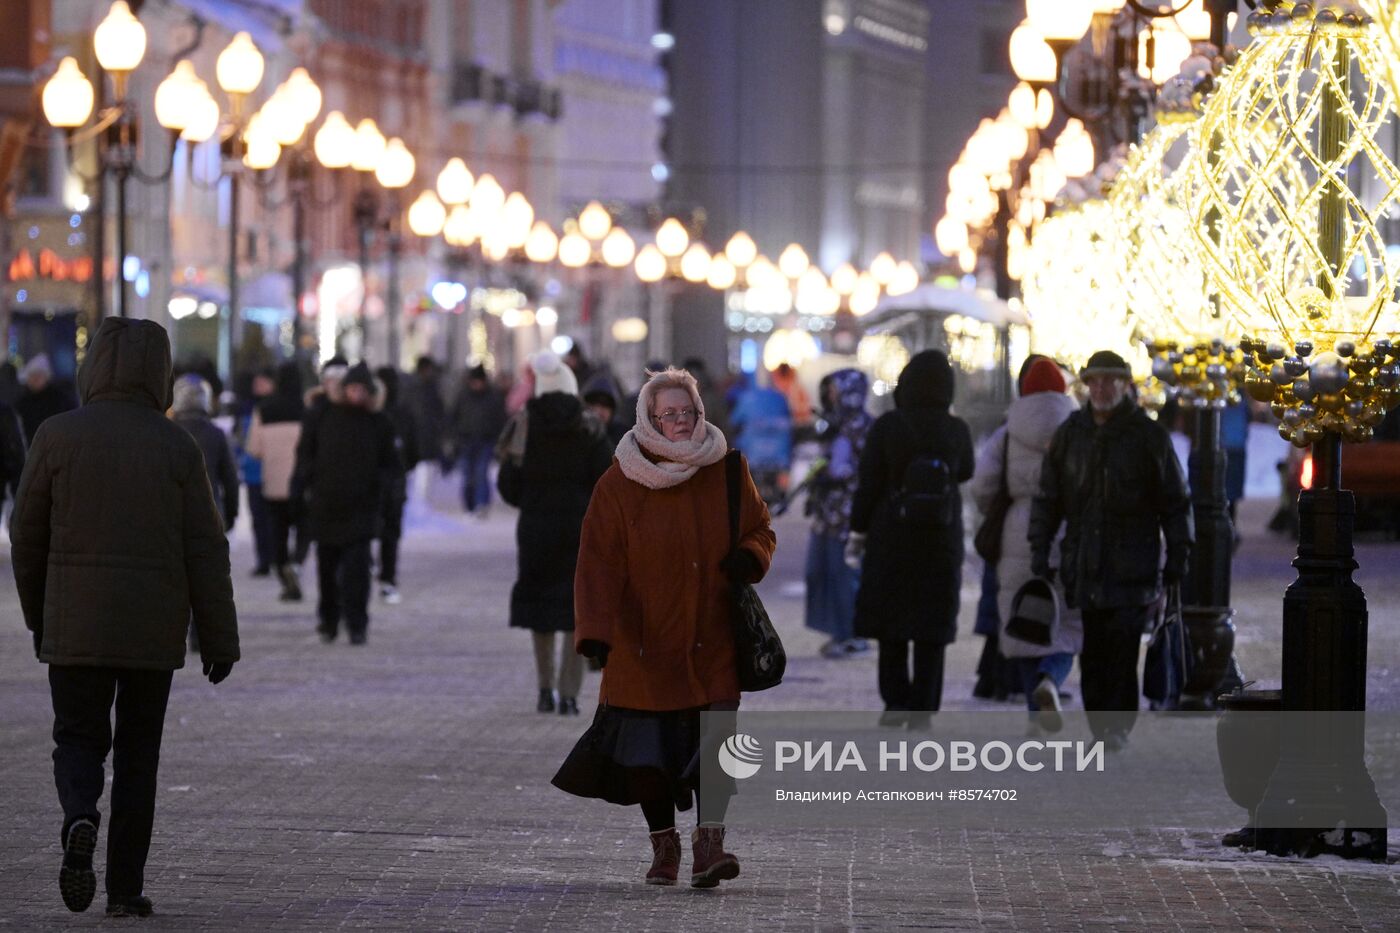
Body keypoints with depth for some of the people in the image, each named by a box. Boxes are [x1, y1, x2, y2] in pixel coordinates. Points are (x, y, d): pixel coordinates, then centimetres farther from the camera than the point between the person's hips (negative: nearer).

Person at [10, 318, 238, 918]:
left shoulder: (58, 436, -5)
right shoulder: (177, 449, -4)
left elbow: (27, 536, 2)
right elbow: (205, 553, -4)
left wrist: (37, 616, 16)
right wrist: (219, 641, 3)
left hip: (75, 627, -1)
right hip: (155, 632, 1)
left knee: (78, 739, 10)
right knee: (137, 753, 12)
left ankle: (79, 819, -20)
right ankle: (126, 887, 11)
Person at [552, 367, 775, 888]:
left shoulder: (726, 473, 3)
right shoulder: (619, 486, -5)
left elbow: (760, 530, 13)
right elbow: (598, 563, -10)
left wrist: (749, 557, -12)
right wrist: (596, 632, -22)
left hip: (713, 640, 1)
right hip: (646, 641, -1)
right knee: (647, 747, 3)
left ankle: (709, 846, -15)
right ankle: (664, 846, 20)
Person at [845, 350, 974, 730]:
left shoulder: (887, 427, -11)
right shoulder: (956, 431, -5)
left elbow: (869, 485, -8)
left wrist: (857, 532, 1)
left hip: (891, 537, -1)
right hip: (941, 541, 1)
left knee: (890, 621, 11)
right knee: (932, 627, 6)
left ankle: (896, 700, 4)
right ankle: (923, 708, 3)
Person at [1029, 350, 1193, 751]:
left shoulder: (1148, 436, 3)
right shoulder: (1070, 434, 11)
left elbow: (1175, 502, 6)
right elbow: (1048, 497, 16)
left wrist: (1177, 556, 2)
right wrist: (1040, 548, 9)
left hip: (1132, 566, -3)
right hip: (1086, 566, 3)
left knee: (1122, 647, -12)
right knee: (1092, 653, 1)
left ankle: (1117, 726, -10)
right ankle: (1100, 726, 6)